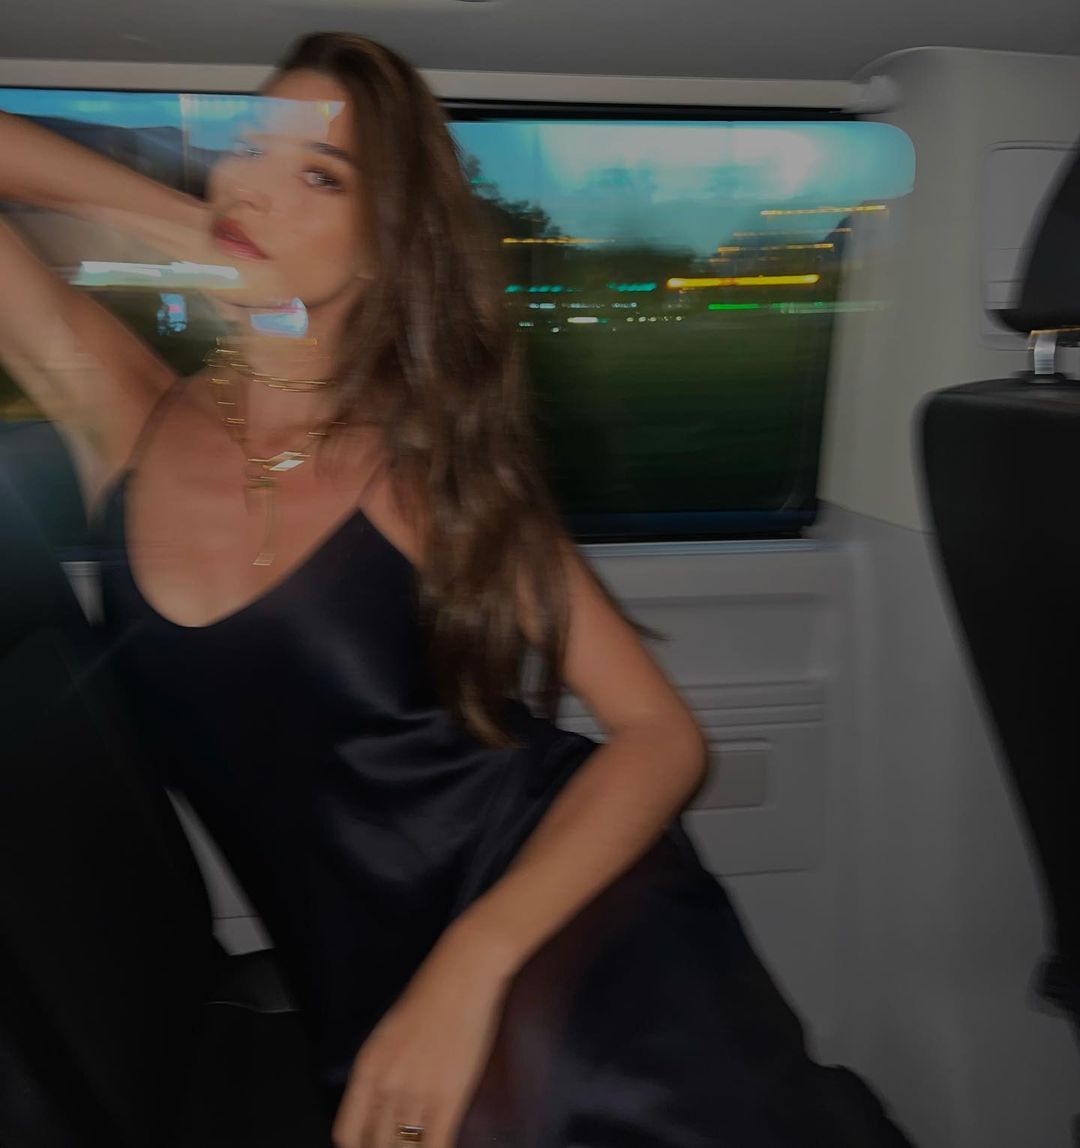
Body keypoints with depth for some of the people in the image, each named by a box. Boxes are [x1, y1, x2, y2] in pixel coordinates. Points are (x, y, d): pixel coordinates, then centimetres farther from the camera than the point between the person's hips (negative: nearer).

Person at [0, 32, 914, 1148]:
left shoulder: (427, 465, -5)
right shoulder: (117, 412, 1)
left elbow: (662, 732, -9)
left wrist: (471, 965, -21)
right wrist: (195, 229, -2)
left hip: (574, 924, -1)